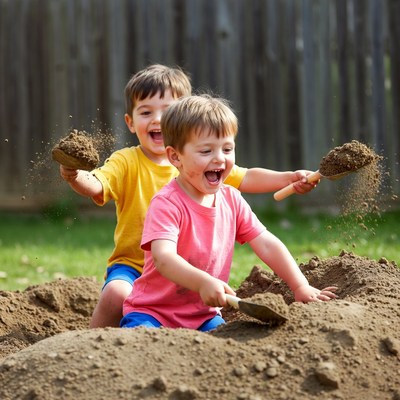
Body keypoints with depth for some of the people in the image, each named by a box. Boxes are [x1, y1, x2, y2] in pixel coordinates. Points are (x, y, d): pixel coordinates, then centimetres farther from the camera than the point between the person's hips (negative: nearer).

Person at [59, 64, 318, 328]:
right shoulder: (127, 163, -8)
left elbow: (246, 179, 3)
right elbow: (96, 186, -24)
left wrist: (289, 179, -11)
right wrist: (74, 176, -47)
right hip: (132, 265, -3)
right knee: (116, 295, -31)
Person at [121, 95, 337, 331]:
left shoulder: (231, 200, 3)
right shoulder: (166, 204, -19)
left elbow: (267, 244, 5)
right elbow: (163, 258, -34)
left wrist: (301, 287, -5)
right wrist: (204, 283, -50)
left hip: (204, 316, 6)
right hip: (154, 312, -6)